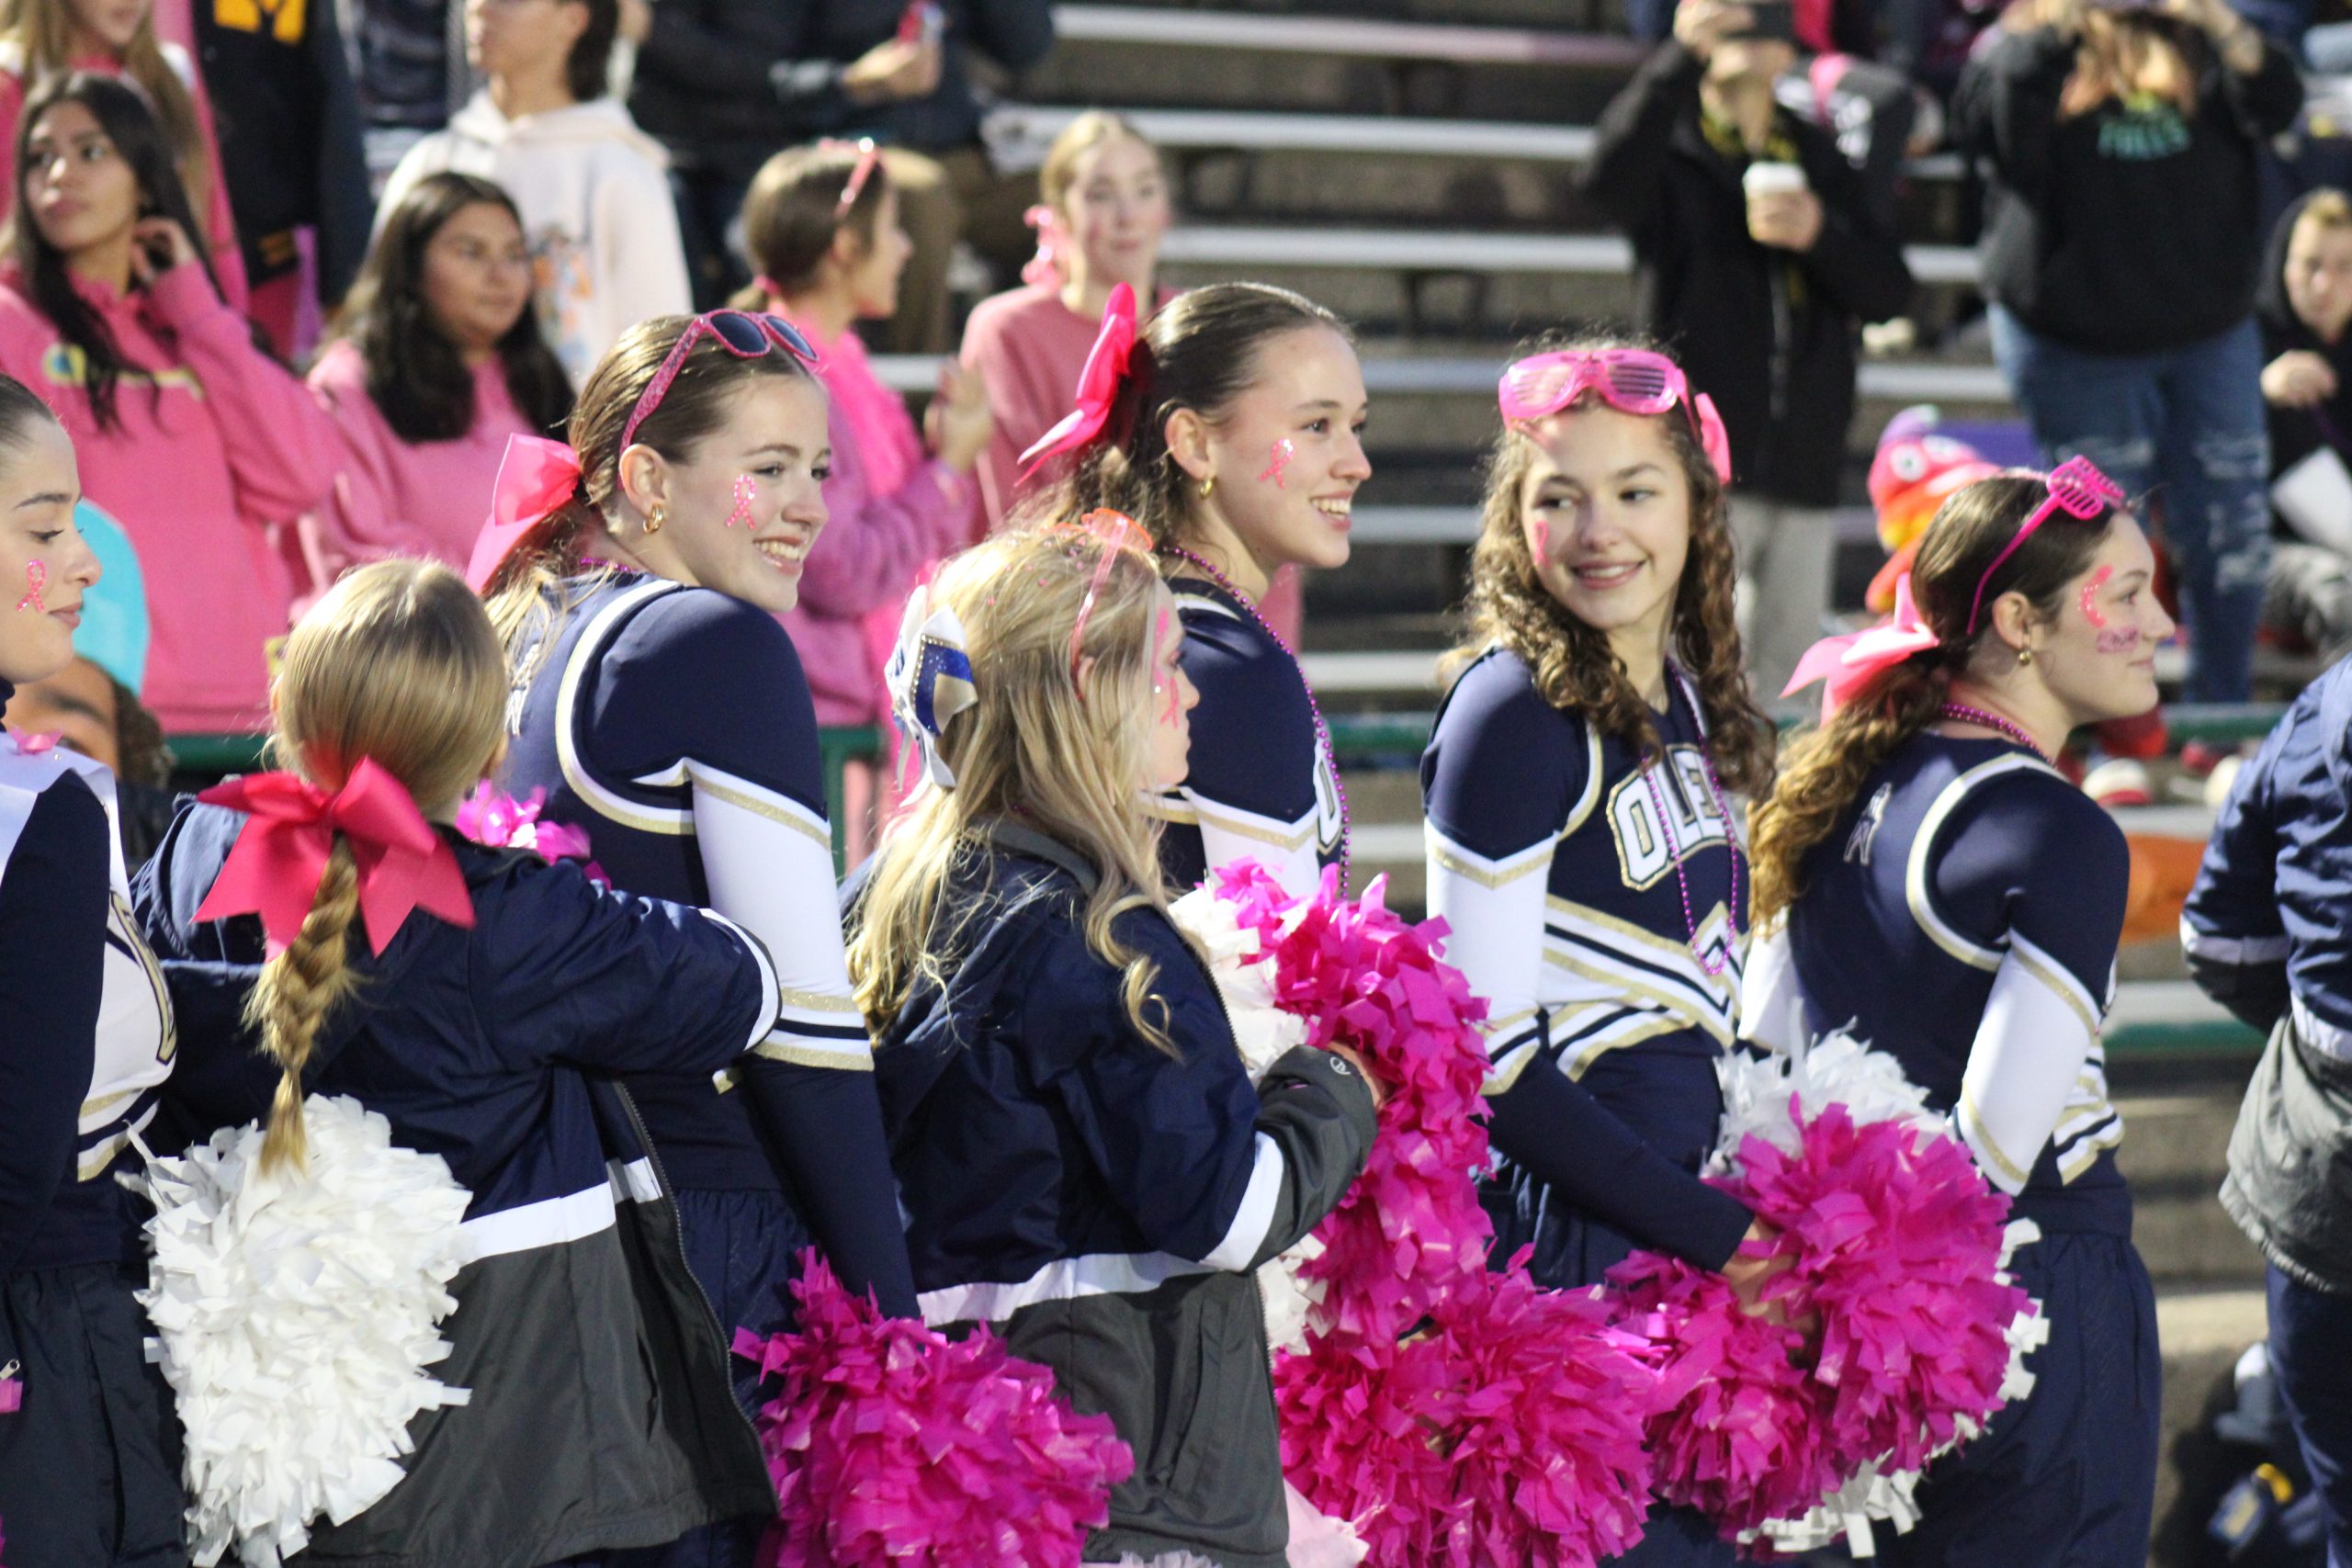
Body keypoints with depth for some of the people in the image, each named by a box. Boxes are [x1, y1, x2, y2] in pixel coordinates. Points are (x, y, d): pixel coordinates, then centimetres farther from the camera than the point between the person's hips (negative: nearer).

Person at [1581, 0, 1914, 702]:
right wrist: (1681, 56, -33)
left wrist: (1822, 236, -10)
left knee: (1787, 658, 7)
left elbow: (1889, 288, 10)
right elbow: (1609, 177, -22)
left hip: (1803, 461, 5)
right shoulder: (1670, 152, 3)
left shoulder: (1818, 161, 18)